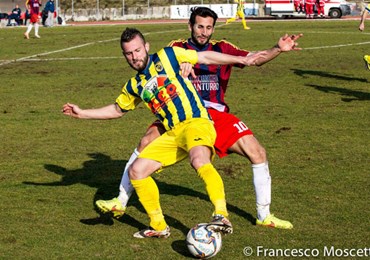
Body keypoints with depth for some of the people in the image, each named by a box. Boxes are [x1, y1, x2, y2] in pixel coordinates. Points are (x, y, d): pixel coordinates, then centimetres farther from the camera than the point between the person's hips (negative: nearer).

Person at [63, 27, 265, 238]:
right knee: (136, 171, -2)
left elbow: (205, 57, 5)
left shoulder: (167, 57, 2)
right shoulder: (134, 86, 18)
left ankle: (222, 216, -40)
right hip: (172, 134, 7)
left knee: (199, 160, -37)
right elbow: (117, 110, 34)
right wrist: (81, 113, 28)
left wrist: (242, 60, 3)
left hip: (196, 122, -7)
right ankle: (159, 226, 10)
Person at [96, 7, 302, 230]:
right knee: (147, 142, -23)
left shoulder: (222, 49, 8)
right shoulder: (178, 48, 5)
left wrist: (278, 49, -23)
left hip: (216, 114, 2)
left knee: (258, 153, -9)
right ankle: (120, 203, -7)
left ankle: (264, 215, 8)